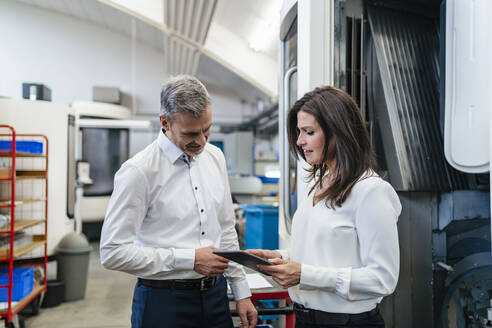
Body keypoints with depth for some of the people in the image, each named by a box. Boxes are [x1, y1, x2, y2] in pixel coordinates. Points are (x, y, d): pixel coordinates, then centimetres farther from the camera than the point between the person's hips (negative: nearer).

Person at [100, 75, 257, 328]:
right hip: (163, 300, -5)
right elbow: (113, 252, -18)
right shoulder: (139, 171, -17)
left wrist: (242, 292, 9)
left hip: (215, 296, 6)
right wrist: (189, 259, -19)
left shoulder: (215, 157, 3)